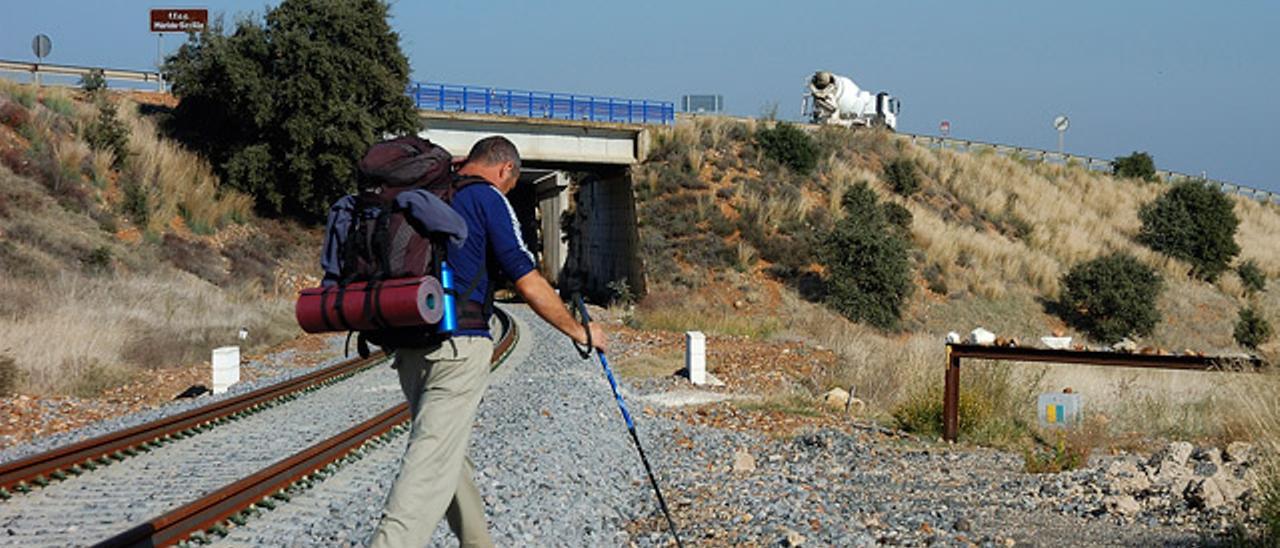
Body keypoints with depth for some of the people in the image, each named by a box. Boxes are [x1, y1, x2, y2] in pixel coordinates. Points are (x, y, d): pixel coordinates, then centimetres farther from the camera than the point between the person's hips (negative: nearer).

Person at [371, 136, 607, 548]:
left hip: (408, 348, 8)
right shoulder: (488, 198, -3)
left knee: (451, 456, 20)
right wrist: (579, 331, 4)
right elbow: (528, 284, -7)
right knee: (432, 467, -13)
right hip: (458, 346, -8)